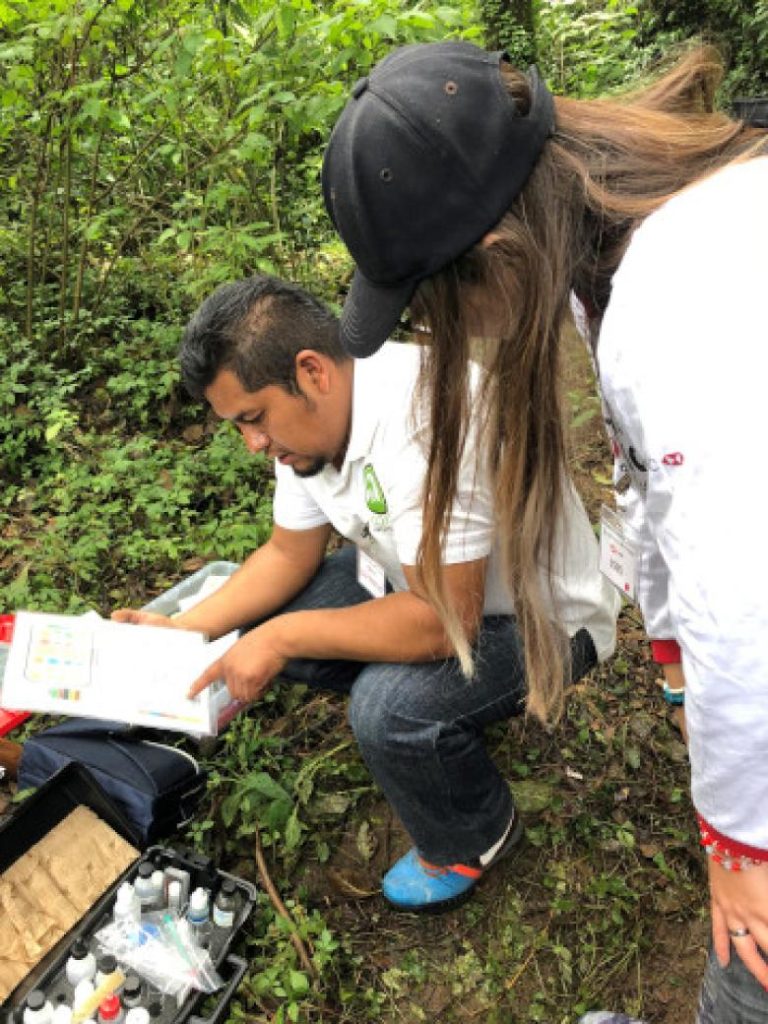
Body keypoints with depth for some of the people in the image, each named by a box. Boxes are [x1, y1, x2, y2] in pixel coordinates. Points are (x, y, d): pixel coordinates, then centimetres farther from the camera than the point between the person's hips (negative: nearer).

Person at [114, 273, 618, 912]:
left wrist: (284, 637, -25)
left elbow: (442, 622, -34)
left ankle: (473, 840, 4)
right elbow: (290, 554, 3)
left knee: (390, 707, -31)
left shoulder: (426, 423, -35)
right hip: (426, 579, 8)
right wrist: (183, 630, -7)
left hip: (543, 616, -7)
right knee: (254, 624, -2)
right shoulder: (309, 416, -7)